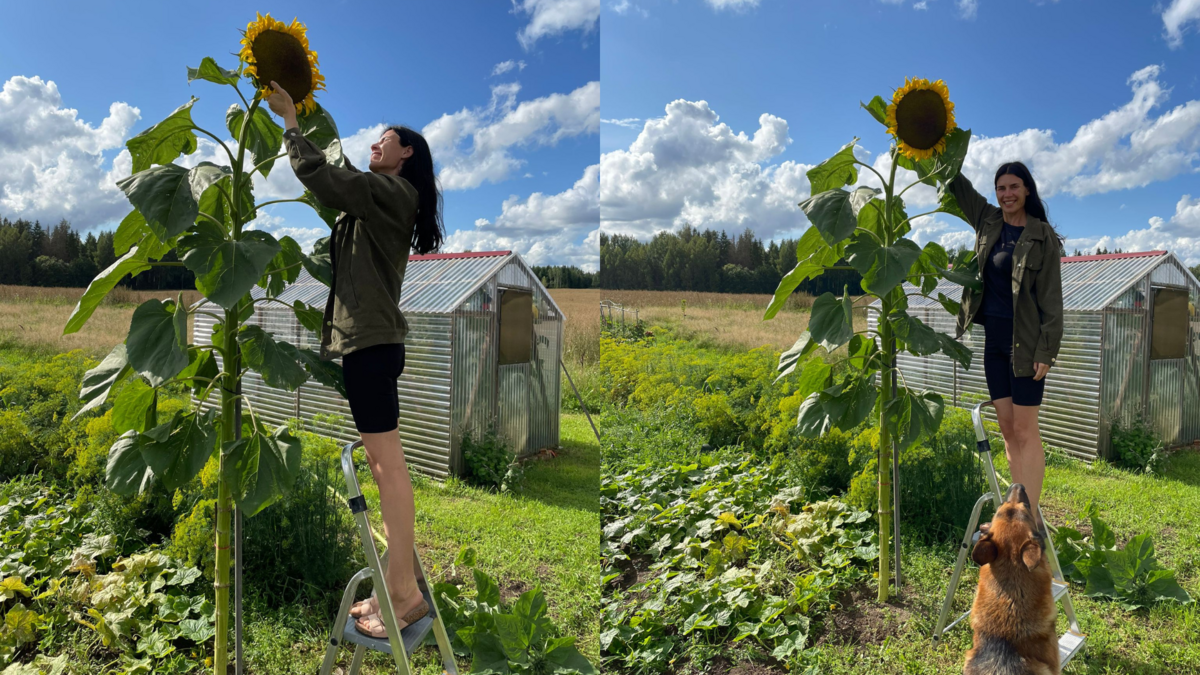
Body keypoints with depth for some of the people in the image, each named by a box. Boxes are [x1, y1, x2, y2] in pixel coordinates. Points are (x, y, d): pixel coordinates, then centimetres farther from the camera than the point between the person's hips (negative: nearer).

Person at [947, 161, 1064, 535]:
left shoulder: (1043, 237, -7)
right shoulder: (987, 221, 9)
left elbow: (1051, 298, -10)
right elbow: (955, 181, 17)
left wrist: (1046, 351, -15)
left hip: (1024, 342, -6)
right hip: (993, 338, 6)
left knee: (1025, 430, -6)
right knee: (1007, 427, 7)